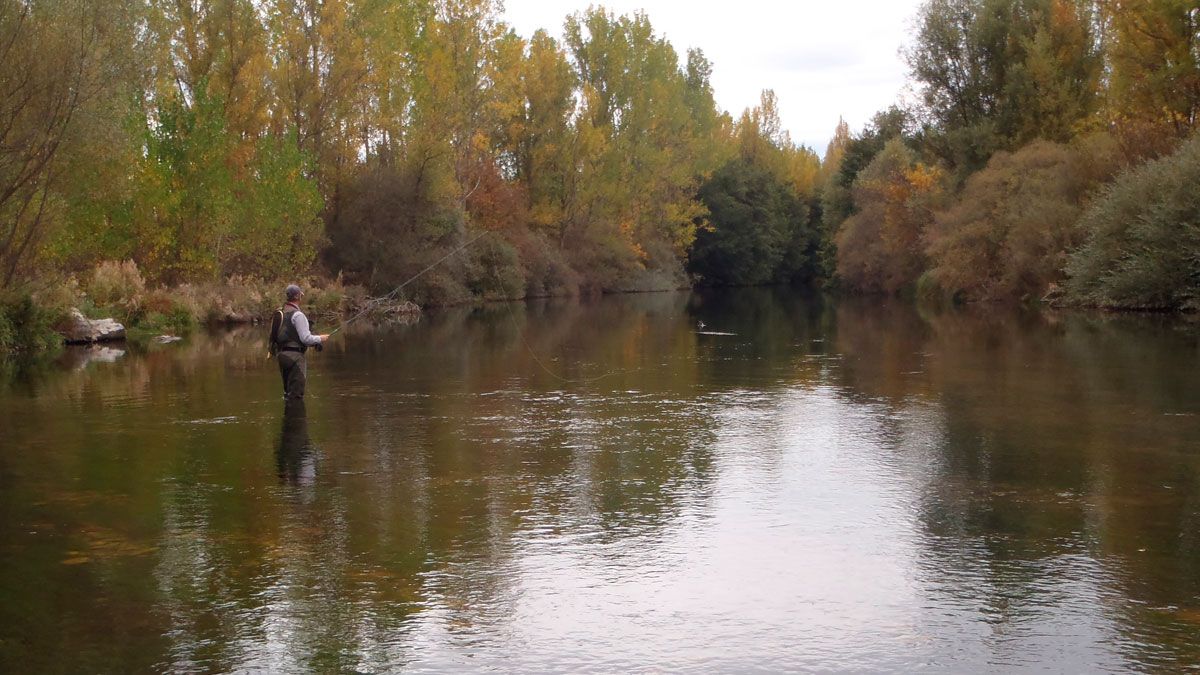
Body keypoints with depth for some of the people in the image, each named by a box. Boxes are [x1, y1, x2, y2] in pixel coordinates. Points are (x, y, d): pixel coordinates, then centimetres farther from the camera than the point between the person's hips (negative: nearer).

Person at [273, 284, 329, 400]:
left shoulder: (280, 312, 12)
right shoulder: (297, 315, -14)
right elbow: (306, 338, -18)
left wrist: (313, 342, 17)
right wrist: (320, 339, 1)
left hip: (281, 354, 9)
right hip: (294, 355, -9)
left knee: (288, 392, 16)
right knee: (296, 394, -6)